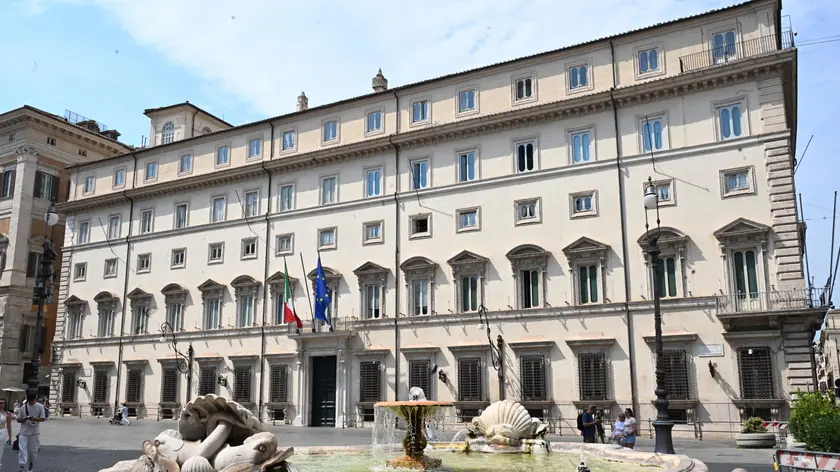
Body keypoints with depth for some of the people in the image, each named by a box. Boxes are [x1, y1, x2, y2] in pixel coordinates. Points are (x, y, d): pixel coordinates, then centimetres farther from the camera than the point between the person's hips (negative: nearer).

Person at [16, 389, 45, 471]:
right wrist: (25, 419, -19)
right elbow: (18, 420, 2)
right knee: (22, 449, -10)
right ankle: (22, 466, -10)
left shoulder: (40, 407, -5)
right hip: (24, 431, 0)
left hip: (35, 432, 0)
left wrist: (35, 419, -22)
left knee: (33, 449, 10)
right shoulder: (23, 407, -2)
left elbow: (43, 418, -3)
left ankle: (31, 463, 33)